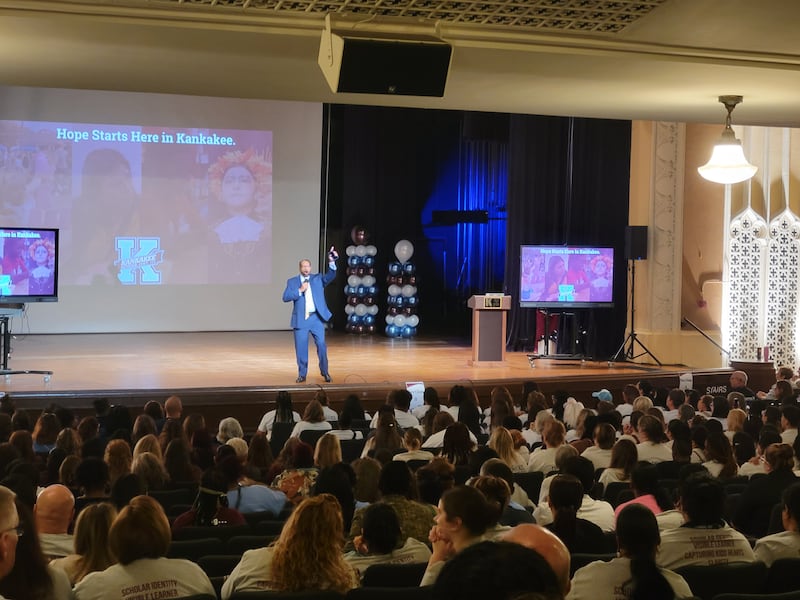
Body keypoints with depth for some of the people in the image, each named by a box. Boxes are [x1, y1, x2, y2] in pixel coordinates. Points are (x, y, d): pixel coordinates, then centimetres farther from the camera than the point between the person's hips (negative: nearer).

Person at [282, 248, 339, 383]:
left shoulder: (318, 278, 8)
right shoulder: (292, 281, 6)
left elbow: (331, 276, -9)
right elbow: (285, 297, -5)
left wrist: (331, 262, -24)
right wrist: (300, 290, -14)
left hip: (316, 318, 0)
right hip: (300, 319, 0)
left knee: (321, 345, -2)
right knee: (301, 348, 3)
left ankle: (325, 372, 10)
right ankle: (302, 374, 14)